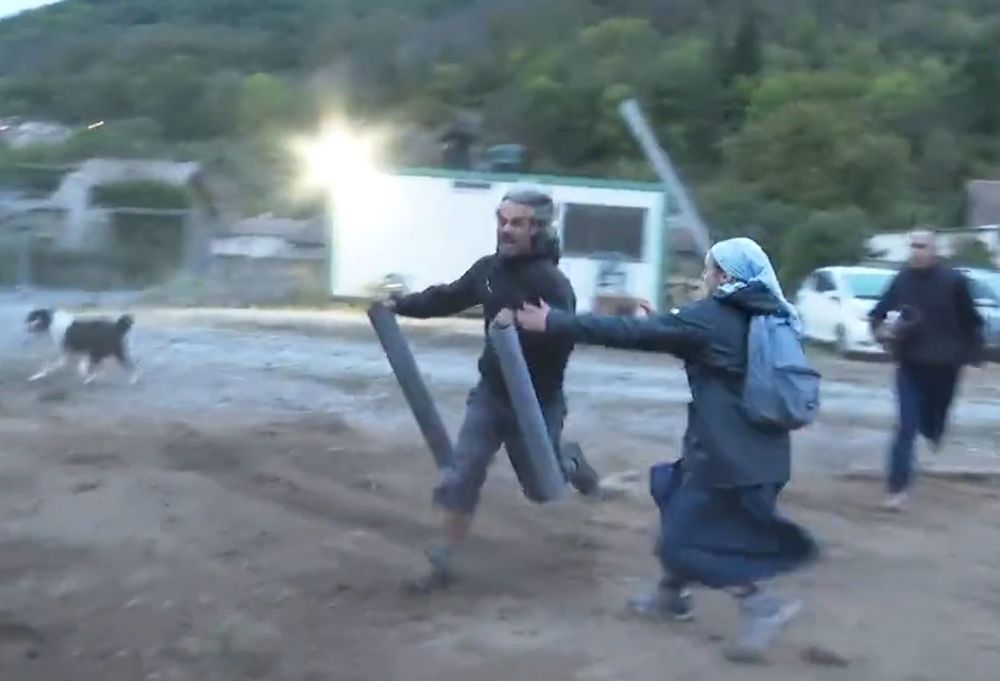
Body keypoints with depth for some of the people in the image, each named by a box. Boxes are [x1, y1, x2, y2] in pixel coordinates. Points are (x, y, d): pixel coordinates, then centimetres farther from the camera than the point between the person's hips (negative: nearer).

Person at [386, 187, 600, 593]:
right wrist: (401, 305, 13)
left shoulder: (550, 281, -21)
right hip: (490, 394, 5)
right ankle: (444, 564, 12)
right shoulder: (488, 268, -1)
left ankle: (571, 464, 48)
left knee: (541, 487, 12)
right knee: (460, 478, 1)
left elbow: (565, 335, -34)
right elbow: (448, 297, 16)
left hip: (536, 402, -5)